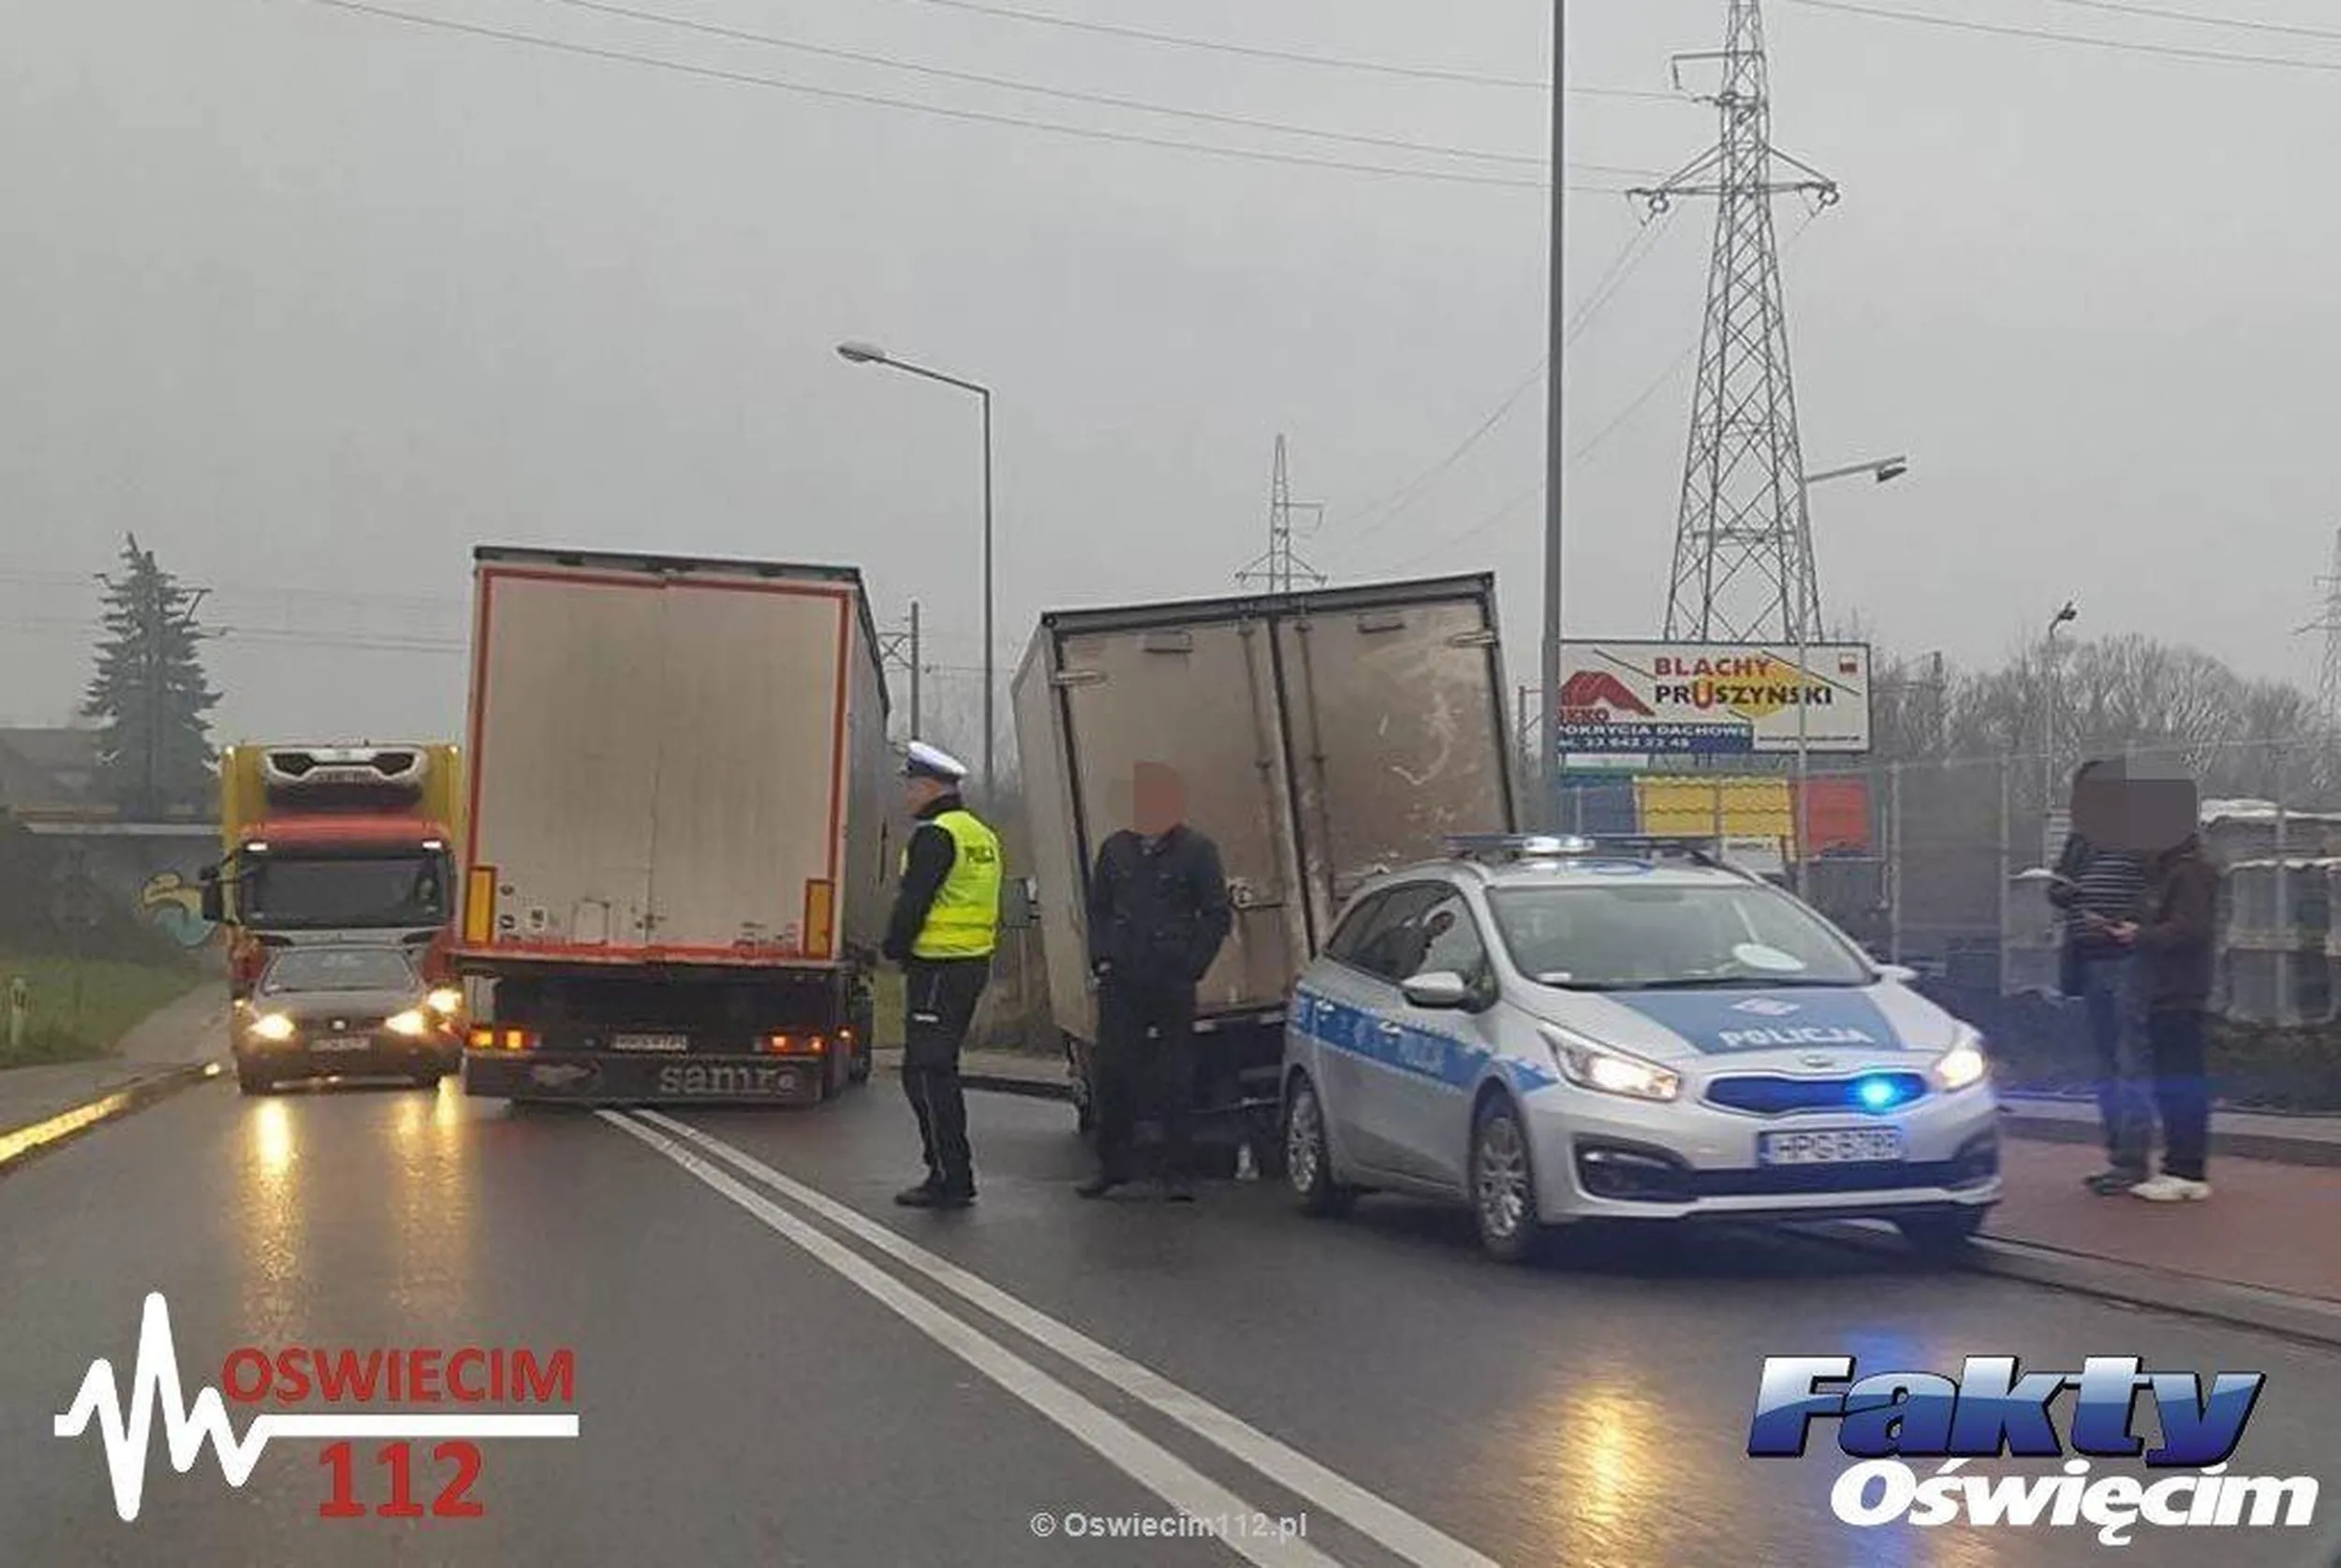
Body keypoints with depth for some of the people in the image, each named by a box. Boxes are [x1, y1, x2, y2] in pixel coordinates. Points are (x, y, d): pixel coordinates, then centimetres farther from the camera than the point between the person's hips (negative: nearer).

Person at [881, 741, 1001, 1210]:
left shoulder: (935, 836, -14)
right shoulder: (982, 836, 16)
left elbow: (913, 903, -17)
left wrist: (896, 948, -1)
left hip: (938, 967, -10)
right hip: (974, 962, 10)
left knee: (926, 1072, -6)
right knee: (939, 1070, 17)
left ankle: (950, 1178, -8)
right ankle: (954, 1175, 20)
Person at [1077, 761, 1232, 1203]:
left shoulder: (1196, 851, 0)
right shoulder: (1116, 849, 11)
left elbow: (1217, 915, 1)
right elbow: (1097, 908, 19)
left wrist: (1191, 967, -6)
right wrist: (1101, 958, 6)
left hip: (1172, 982, -3)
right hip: (1121, 982, 3)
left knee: (1176, 1079, 1)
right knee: (1112, 1073, 3)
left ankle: (1176, 1171, 6)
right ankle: (1112, 1163, 15)